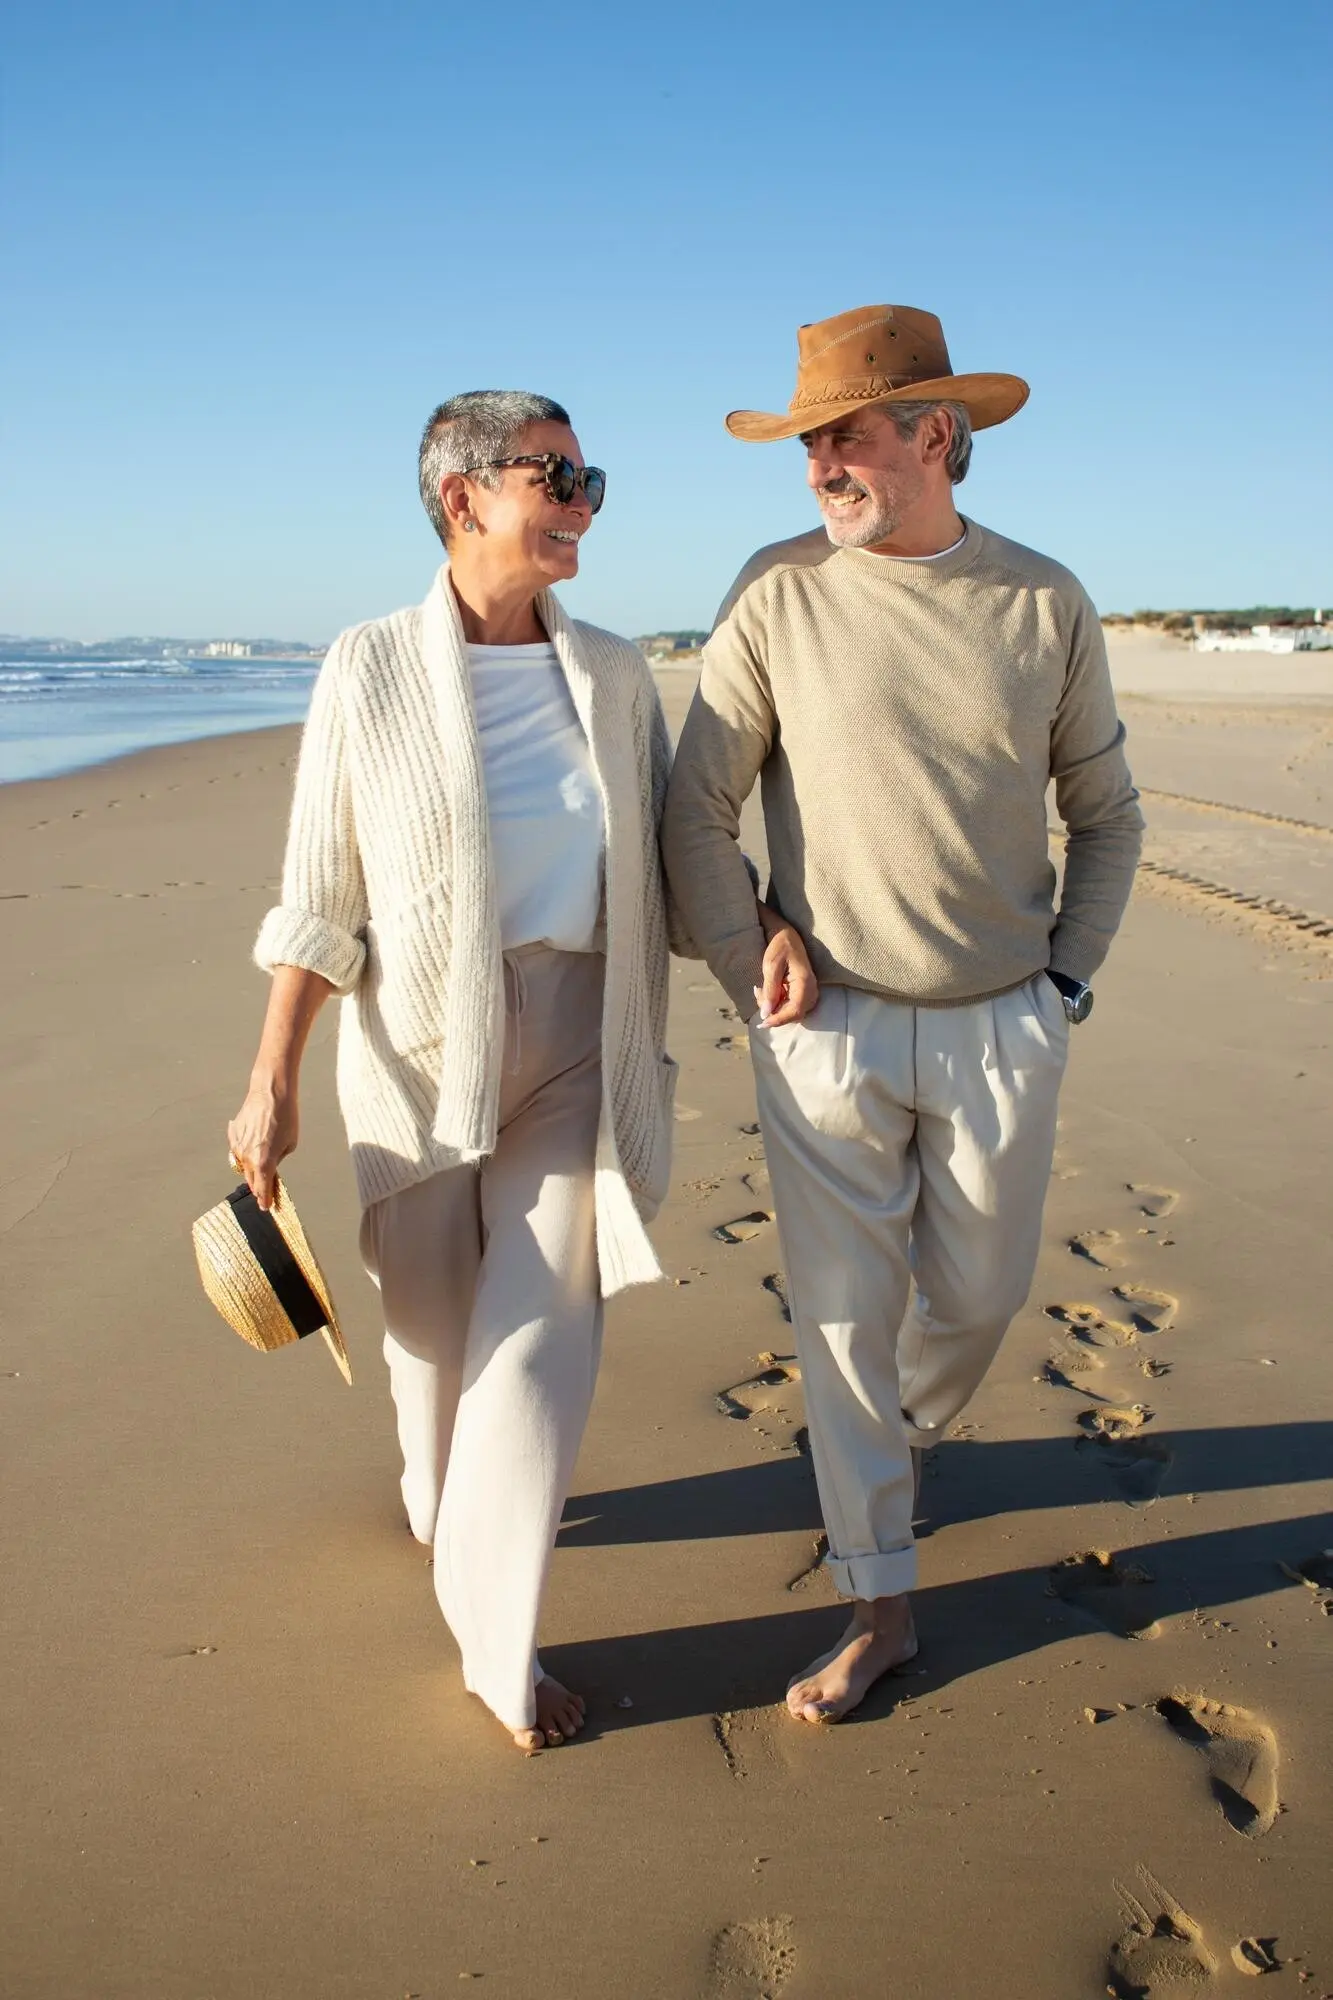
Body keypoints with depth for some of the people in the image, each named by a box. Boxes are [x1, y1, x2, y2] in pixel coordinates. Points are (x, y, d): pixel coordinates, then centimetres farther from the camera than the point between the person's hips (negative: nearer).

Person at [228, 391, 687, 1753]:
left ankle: (498, 1645, 12)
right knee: (434, 1322, 15)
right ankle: (441, 1503, 47)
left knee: (543, 1340, -4)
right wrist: (272, 1087, -5)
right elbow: (319, 898, -4)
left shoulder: (614, 675, 3)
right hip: (419, 1043, -1)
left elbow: (669, 862, 10)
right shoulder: (370, 670, -5)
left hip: (571, 1046, 1)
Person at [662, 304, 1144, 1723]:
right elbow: (696, 810, -1)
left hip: (1003, 1026, 2)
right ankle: (878, 1605, 22)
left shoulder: (1044, 603, 0)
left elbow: (1104, 815, 10)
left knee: (979, 1292, 15)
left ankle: (908, 1433, 49)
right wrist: (752, 979, -4)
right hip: (833, 1031, -1)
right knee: (843, 1316, 5)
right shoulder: (778, 596, -5)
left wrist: (1068, 980, 5)